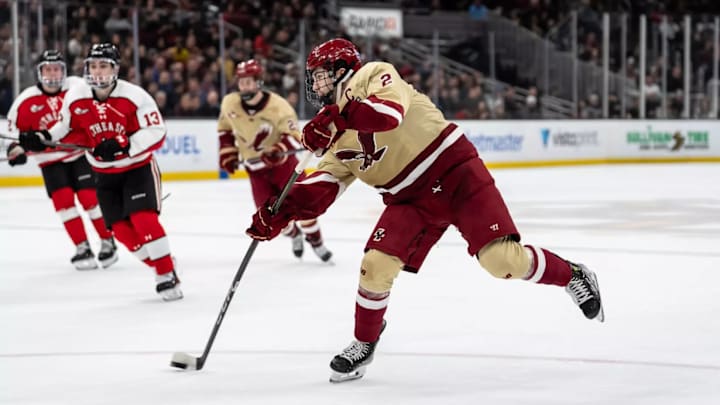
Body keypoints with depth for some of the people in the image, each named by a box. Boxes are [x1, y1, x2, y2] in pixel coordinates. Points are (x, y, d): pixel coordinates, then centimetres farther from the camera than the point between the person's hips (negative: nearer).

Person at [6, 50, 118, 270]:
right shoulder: (26, 101, -8)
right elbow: (16, 126, 3)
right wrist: (16, 148, -12)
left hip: (82, 152, -2)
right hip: (51, 160, 2)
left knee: (90, 197, -9)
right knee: (63, 200, -8)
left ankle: (107, 242, 7)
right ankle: (82, 247, 1)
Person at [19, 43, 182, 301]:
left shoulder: (134, 96, -20)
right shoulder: (75, 97, -7)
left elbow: (156, 132, -20)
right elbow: (68, 128, 9)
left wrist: (123, 146, -32)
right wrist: (42, 138, -7)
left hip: (138, 167, -5)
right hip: (105, 174, 5)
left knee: (144, 219, -21)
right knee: (121, 229, -1)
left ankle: (168, 276, -13)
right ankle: (160, 267, 14)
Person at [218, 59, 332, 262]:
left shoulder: (278, 106, -22)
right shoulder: (230, 104, -9)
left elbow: (294, 136, -22)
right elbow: (225, 129, 11)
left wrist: (277, 150, -39)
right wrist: (228, 153, 6)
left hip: (282, 162, -3)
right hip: (255, 168, 3)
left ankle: (316, 242, 11)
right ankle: (294, 235, 29)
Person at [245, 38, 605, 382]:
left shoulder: (373, 76, -7)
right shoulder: (337, 138, 13)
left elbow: (390, 112, -29)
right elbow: (320, 189, 3)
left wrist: (338, 115, -36)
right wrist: (279, 213, -10)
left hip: (456, 173, -6)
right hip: (410, 199, 6)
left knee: (504, 259, -17)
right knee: (376, 265, -11)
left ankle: (573, 277, 8)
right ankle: (364, 344, 10)